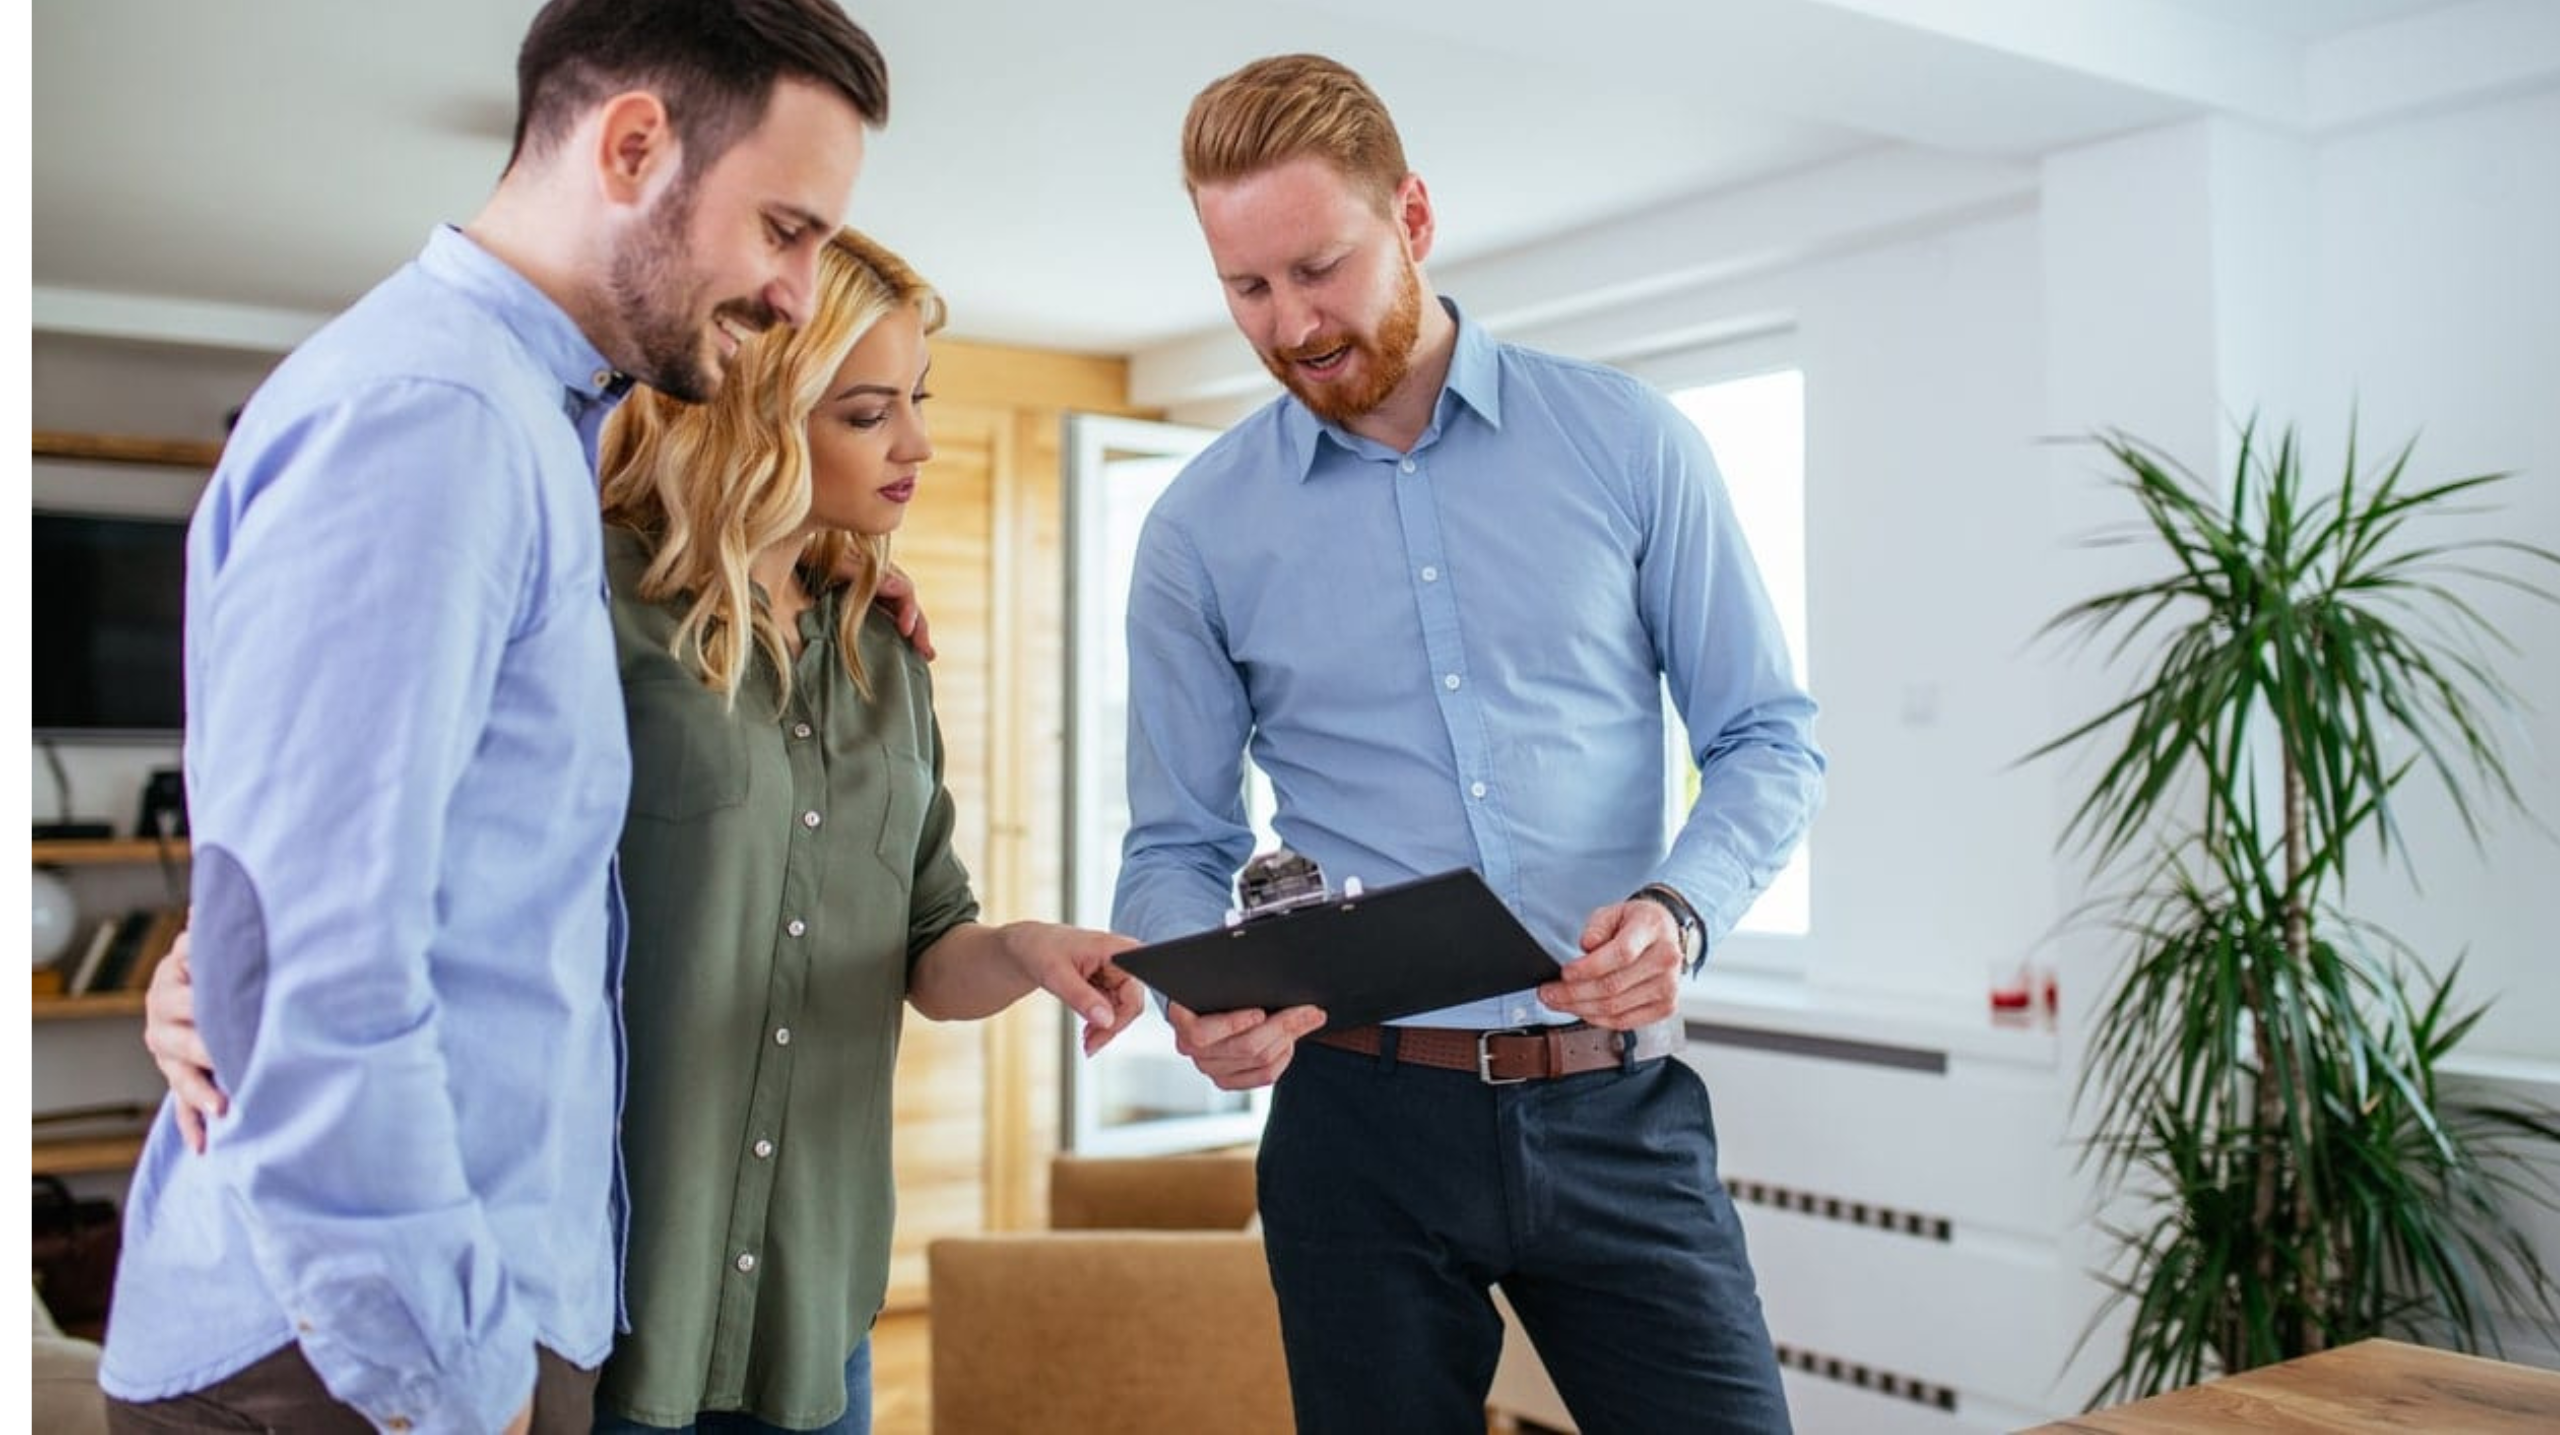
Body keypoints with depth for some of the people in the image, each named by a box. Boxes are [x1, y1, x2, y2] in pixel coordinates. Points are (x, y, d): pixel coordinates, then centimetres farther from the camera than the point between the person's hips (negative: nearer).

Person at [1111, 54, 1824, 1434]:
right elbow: (1175, 843, 6)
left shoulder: (1626, 442, 0)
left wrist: (1681, 908, -16)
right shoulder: (1199, 530, 2)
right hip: (1360, 1114, 1)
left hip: (1615, 1106, 0)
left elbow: (1767, 737, 4)